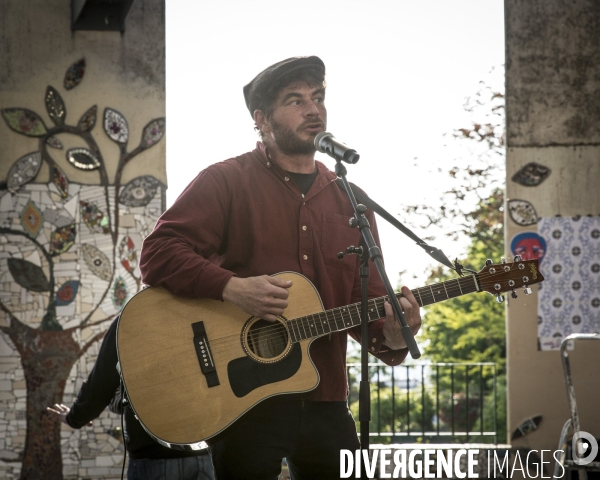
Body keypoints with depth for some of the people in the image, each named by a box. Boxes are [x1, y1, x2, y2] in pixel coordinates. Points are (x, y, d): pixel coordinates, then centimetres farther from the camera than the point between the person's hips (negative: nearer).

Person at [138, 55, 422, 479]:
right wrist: (233, 288, -23)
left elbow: (367, 299, 13)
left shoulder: (350, 201, 14)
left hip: (324, 403, 5)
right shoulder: (227, 182, -1)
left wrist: (390, 337, -9)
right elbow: (157, 256, -9)